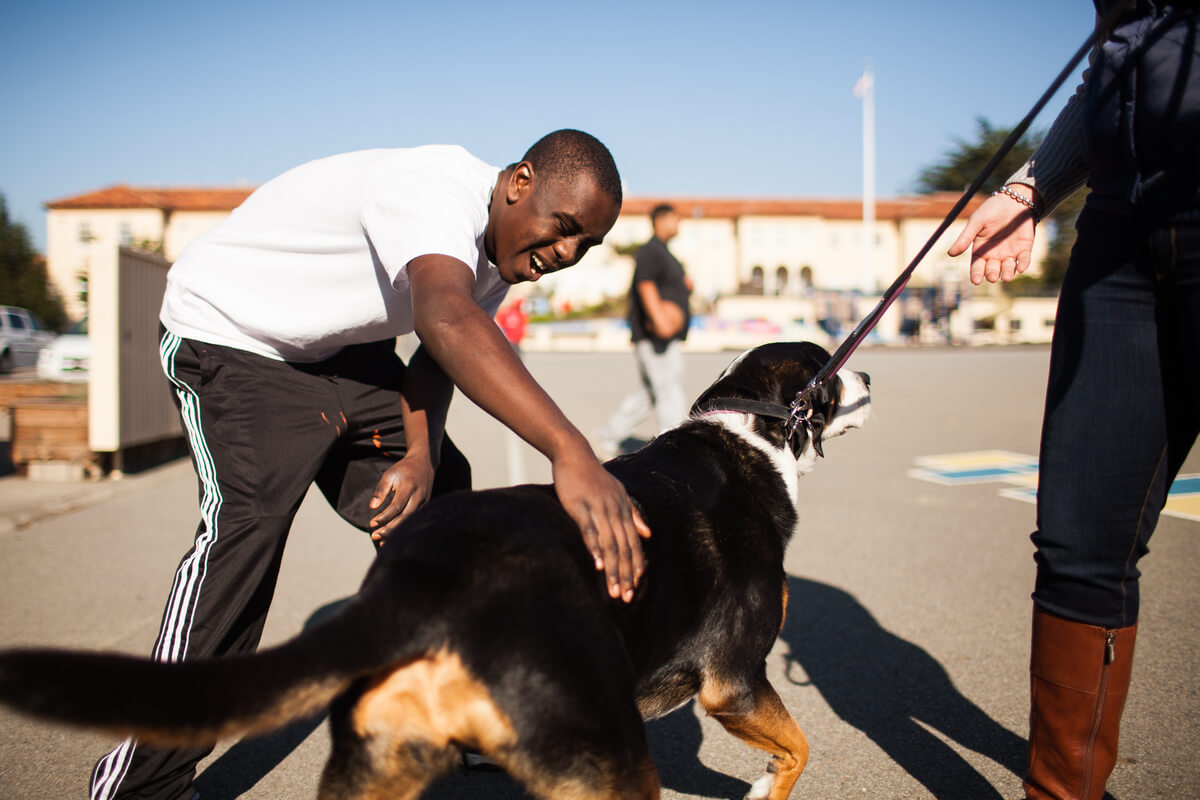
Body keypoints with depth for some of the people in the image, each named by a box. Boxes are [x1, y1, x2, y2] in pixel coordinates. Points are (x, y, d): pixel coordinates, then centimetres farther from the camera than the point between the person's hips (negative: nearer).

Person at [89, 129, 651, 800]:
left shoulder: (501, 243, -4)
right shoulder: (437, 189, -34)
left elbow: (439, 359, -5)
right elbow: (447, 320, -54)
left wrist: (420, 453, -26)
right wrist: (571, 454, -66)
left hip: (344, 352, 8)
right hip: (232, 339, -8)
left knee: (440, 497, 1)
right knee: (249, 518, -26)